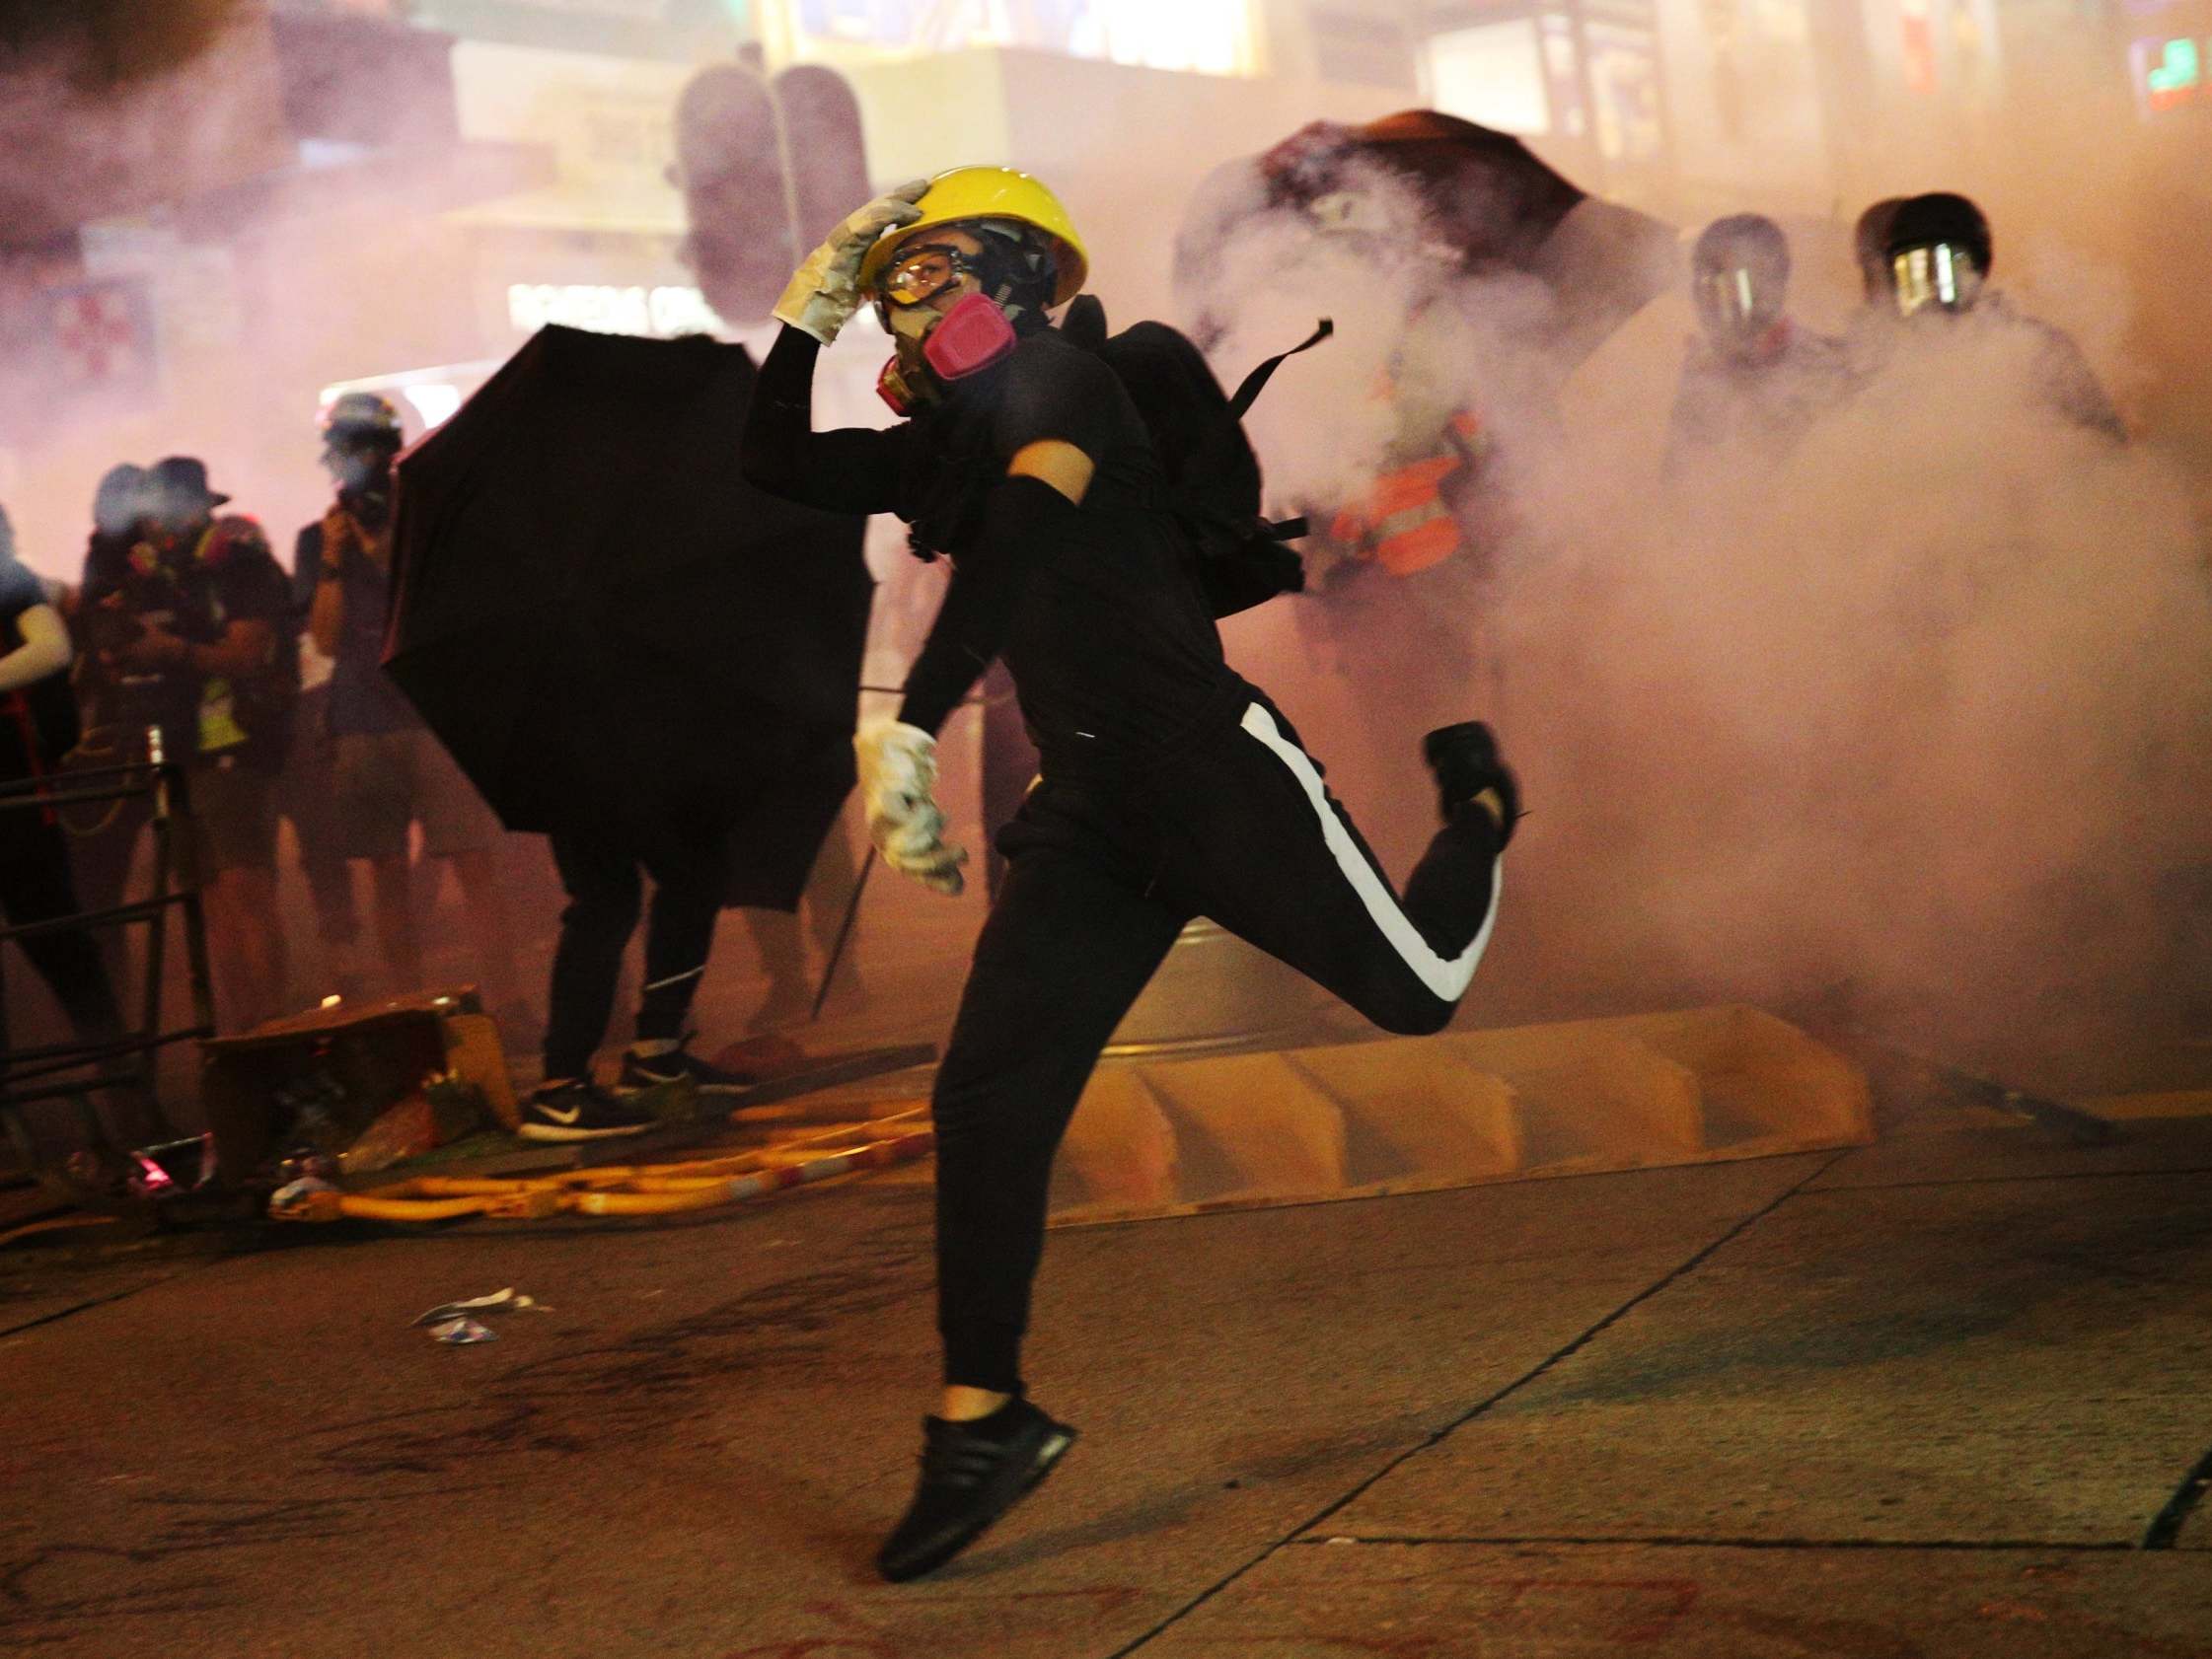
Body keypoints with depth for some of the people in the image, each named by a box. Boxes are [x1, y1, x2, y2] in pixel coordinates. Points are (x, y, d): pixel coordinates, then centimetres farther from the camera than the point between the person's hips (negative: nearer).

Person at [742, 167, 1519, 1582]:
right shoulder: (942, 447, 15)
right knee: (989, 1101, -5)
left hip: (1210, 770, -7)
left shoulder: (1057, 385, -11)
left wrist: (909, 727, -37)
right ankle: (984, 1421, 3)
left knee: (1418, 990, 4)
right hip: (1087, 814, 7)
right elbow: (776, 466, 24)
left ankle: (1475, 801, 38)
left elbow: (1022, 538, -28)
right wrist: (811, 312, 12)